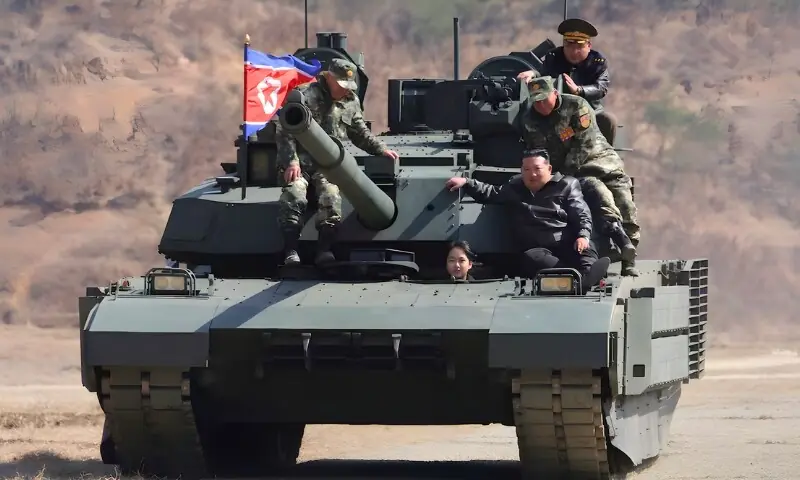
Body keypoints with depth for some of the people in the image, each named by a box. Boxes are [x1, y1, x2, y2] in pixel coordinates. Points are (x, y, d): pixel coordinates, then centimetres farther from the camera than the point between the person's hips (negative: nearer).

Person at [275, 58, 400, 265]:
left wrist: (382, 150, 16)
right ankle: (290, 251, -27)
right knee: (294, 195, -29)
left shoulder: (351, 102, 13)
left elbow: (361, 133, 28)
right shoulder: (305, 95, -4)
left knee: (331, 195, -27)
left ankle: (325, 250, -28)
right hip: (299, 161, -3)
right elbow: (284, 132, -8)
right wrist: (291, 162, -17)